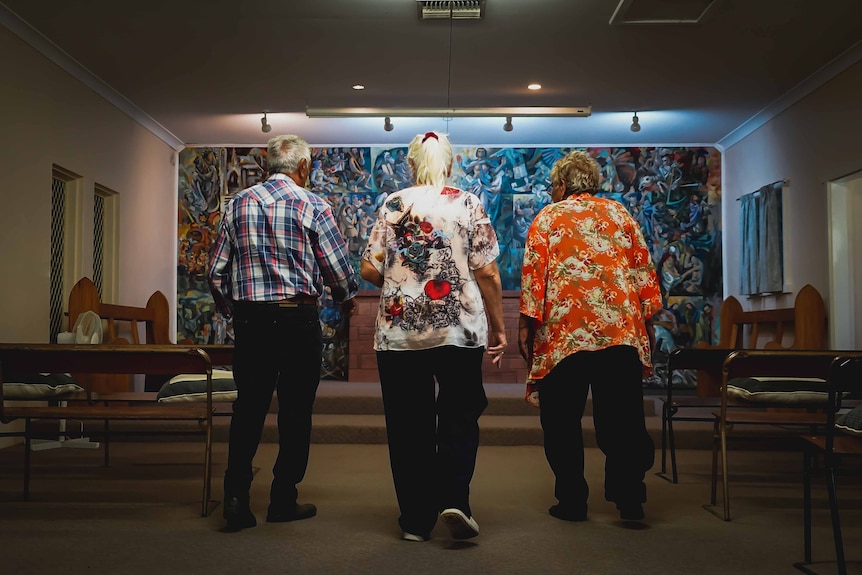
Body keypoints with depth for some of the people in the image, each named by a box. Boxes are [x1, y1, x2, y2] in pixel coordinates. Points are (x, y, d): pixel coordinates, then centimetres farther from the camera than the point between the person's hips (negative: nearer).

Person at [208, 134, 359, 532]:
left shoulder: (238, 204, 7)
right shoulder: (313, 207, -4)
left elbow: (216, 271, 7)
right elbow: (338, 268, -4)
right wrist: (347, 300, 16)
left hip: (249, 317, 3)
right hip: (297, 319, -3)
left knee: (249, 407, 10)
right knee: (295, 409, 7)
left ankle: (236, 495, 2)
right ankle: (283, 499, 14)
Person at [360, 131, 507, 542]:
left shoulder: (393, 206, 3)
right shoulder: (468, 204, 1)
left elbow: (368, 270, 0)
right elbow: (487, 272, -3)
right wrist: (497, 327, 5)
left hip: (398, 332, 1)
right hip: (459, 330, -1)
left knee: (409, 426, 9)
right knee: (460, 417, 13)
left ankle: (416, 520, 15)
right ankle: (454, 499, -3)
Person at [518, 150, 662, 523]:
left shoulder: (547, 218, 7)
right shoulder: (620, 214, 15)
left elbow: (532, 274, -3)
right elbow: (644, 270, 12)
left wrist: (526, 325, -2)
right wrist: (646, 322, 16)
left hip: (563, 333, -2)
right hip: (622, 332, 3)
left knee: (562, 422, 7)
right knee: (622, 418, 8)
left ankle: (571, 502, 10)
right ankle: (628, 495, 1)